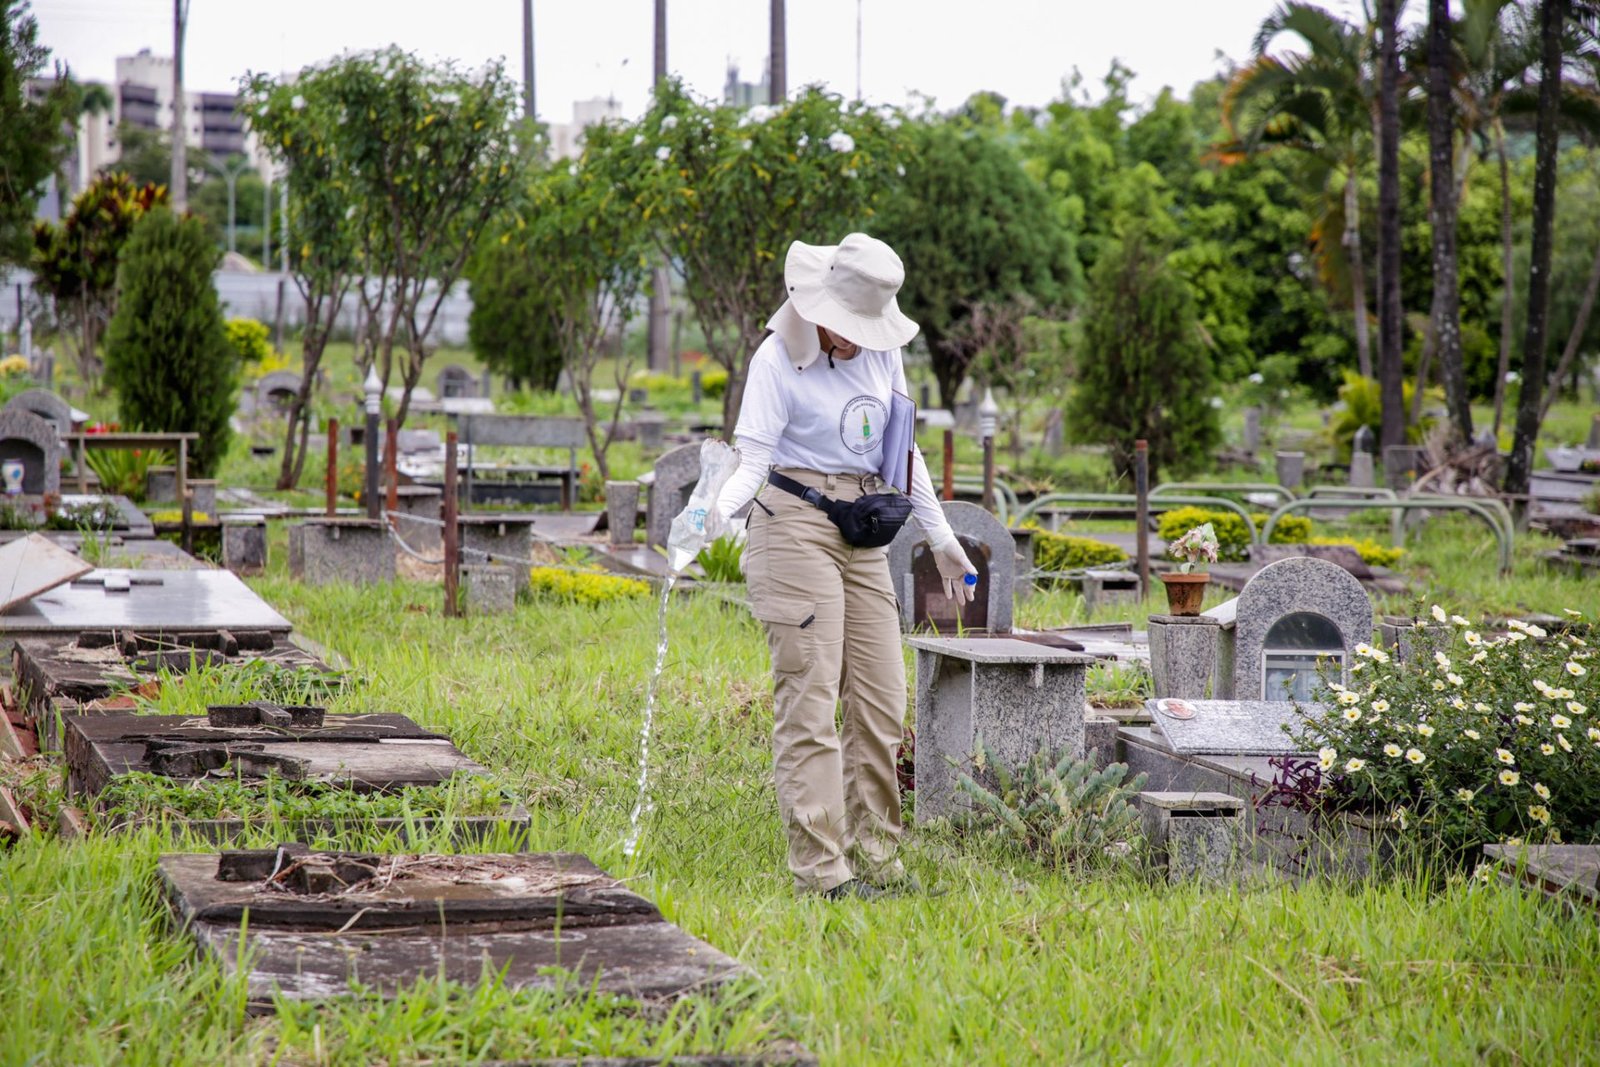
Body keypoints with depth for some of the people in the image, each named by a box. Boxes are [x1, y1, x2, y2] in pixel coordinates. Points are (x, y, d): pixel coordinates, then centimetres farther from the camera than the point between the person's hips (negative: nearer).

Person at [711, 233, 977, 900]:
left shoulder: (883, 353, 10)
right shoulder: (780, 358, -7)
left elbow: (905, 455, 19)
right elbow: (753, 458, -13)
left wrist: (941, 538, 22)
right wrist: (718, 508, -34)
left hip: (864, 537, 6)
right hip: (796, 526, -6)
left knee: (880, 705, 5)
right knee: (809, 702, -8)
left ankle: (877, 862, 14)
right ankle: (821, 870, -7)